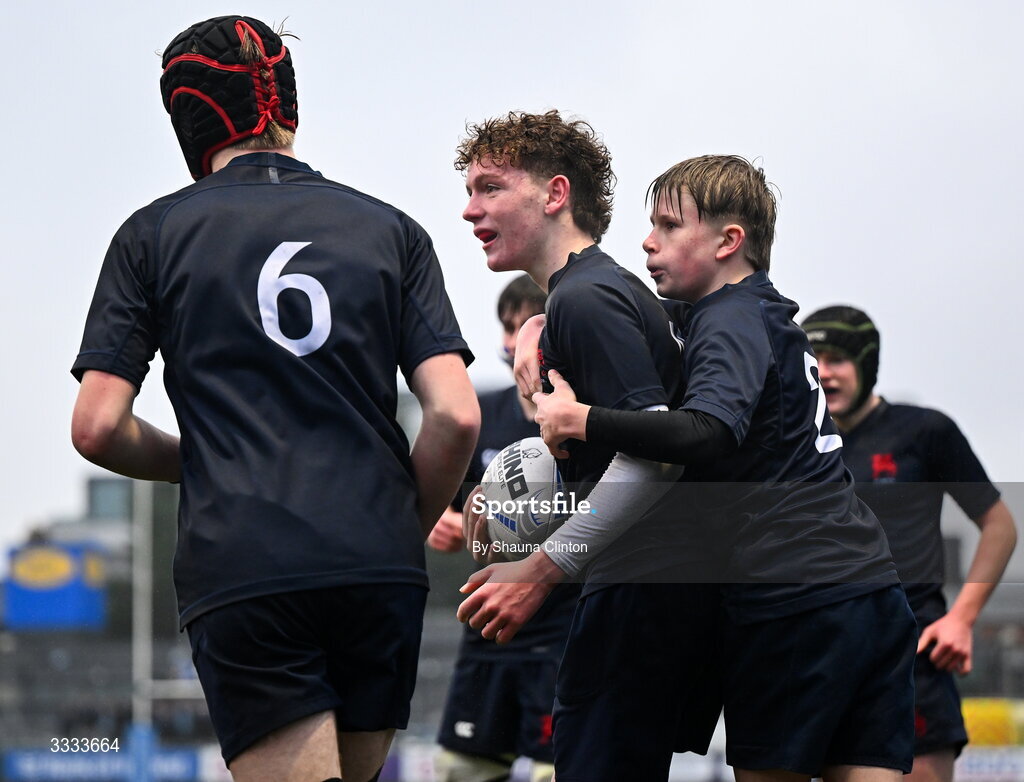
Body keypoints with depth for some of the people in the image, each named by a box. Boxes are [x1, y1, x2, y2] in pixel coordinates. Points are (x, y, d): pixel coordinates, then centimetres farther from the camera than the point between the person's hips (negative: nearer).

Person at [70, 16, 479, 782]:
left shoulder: (154, 235, 7)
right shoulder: (390, 229, 11)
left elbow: (96, 427, 1)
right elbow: (456, 416, 1)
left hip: (240, 573, -3)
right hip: (380, 571, 3)